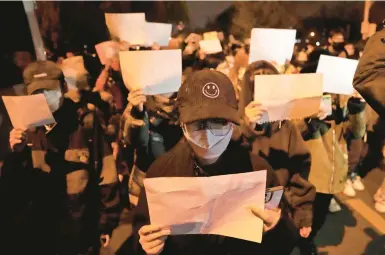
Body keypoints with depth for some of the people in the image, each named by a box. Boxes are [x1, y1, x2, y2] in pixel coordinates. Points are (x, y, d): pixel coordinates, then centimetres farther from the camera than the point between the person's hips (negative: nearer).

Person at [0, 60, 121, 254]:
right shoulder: (26, 129, 0)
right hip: (37, 233, 4)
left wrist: (106, 224, -6)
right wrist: (16, 153, -18)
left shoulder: (87, 124, -13)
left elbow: (106, 175, -11)